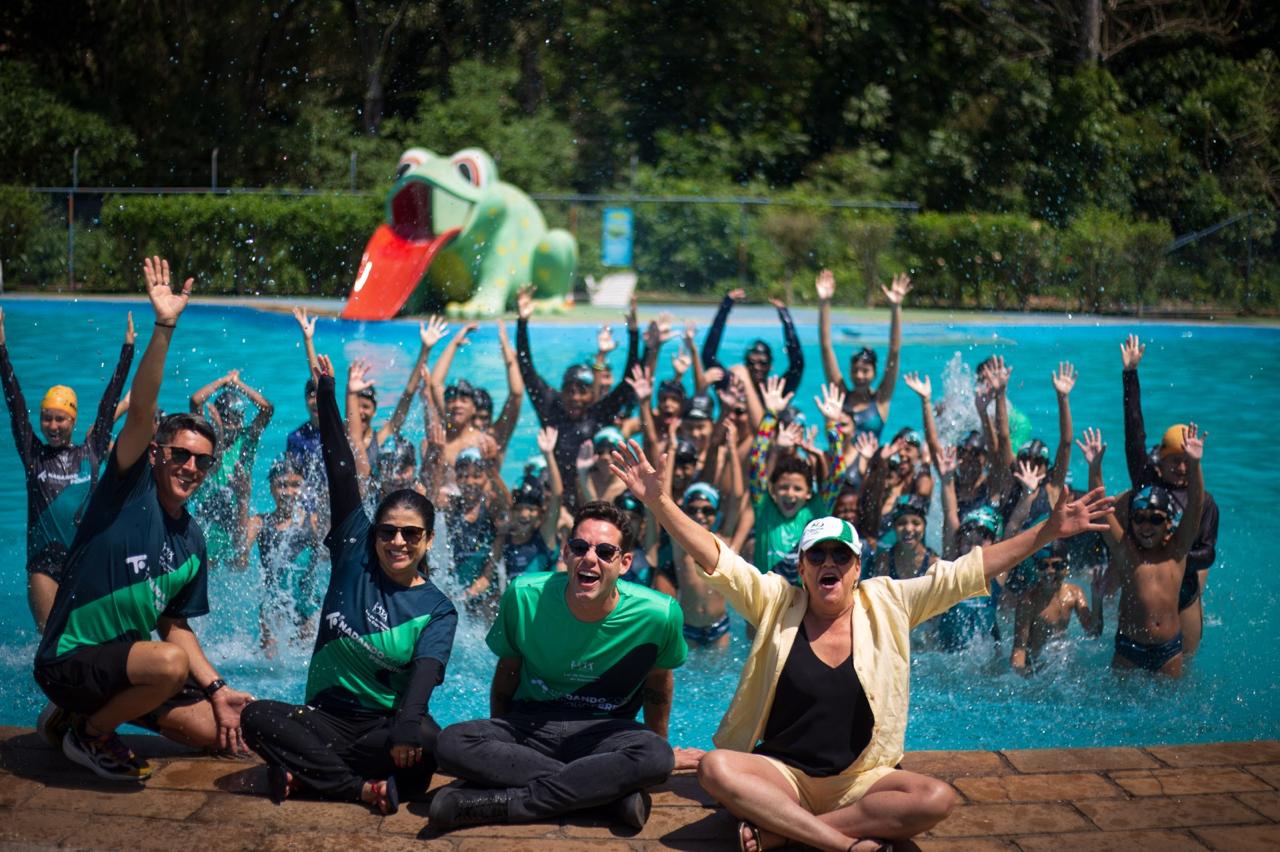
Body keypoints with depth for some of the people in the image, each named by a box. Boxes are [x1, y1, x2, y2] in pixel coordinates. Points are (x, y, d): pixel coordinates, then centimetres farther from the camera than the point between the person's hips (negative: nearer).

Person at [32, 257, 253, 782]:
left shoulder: (192, 541, 8)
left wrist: (216, 687, 0)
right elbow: (140, 413, -25)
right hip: (68, 661, -8)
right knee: (170, 663, -34)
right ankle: (90, 733, -4)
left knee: (215, 730, 0)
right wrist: (163, 329, -34)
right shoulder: (130, 488, -9)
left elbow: (176, 626, 12)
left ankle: (81, 713, 17)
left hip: (123, 665, 8)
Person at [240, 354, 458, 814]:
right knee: (256, 716, -27)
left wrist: (405, 727, -40)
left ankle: (305, 769, -25)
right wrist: (326, 396, -1)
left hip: (387, 723, -3)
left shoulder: (437, 610, -2)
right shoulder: (355, 556, 5)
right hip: (328, 716, 3)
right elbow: (342, 475, 1)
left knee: (425, 740, -36)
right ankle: (365, 787, -30)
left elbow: (425, 673, -20)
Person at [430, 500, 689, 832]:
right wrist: (498, 740, 15)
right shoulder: (524, 596, -11)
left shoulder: (659, 614, -14)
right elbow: (507, 671, 7)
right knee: (451, 744, -30)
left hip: (603, 731, -1)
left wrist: (657, 745, 16)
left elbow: (658, 680, 7)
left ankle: (497, 804, -30)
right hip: (529, 725, 1)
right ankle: (614, 789, -27)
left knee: (657, 757, -36)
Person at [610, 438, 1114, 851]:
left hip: (859, 778, 1)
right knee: (714, 768, -30)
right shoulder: (774, 602, 0)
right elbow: (712, 556, -8)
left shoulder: (887, 603, 1)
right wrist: (658, 502, -21)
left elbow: (967, 572, -2)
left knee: (937, 799, -27)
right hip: (781, 772, -1)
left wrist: (1047, 532, -6)